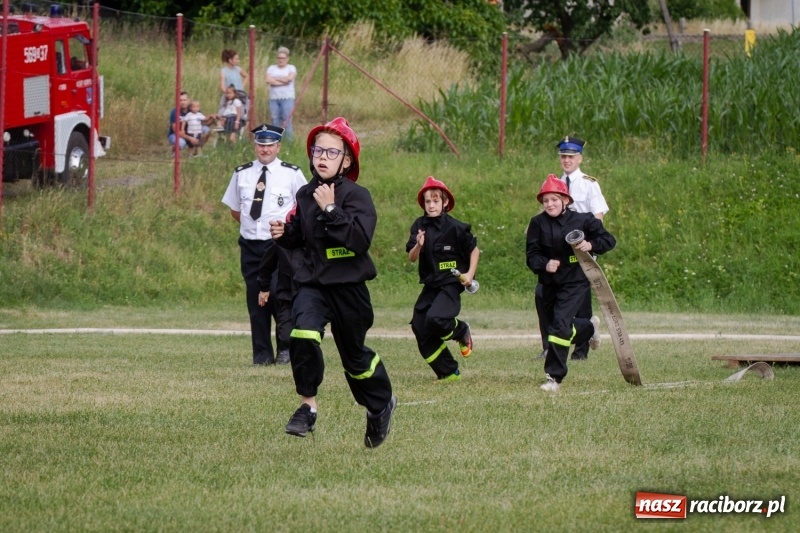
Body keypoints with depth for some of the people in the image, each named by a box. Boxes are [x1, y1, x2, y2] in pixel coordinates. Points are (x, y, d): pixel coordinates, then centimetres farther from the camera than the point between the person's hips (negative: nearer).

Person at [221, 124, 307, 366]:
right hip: (250, 246, 3)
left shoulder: (292, 174, 0)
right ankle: (262, 353, 11)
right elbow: (234, 209, 19)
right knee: (256, 300, 5)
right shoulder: (242, 174, 8)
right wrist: (250, 224, 10)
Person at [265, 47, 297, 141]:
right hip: (274, 98, 3)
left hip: (287, 98, -3)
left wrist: (275, 78, -4)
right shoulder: (272, 68, 13)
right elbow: (268, 80, -4)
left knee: (287, 121, -10)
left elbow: (289, 78, -13)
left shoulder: (291, 68, 7)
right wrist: (283, 81, -8)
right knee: (275, 121, 0)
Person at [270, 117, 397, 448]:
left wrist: (330, 210, -27)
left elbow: (360, 238, -25)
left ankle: (381, 403, 38)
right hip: (312, 283, 3)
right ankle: (308, 405, -13)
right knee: (303, 333, -25)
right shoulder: (306, 195, 5)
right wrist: (284, 234, -3)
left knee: (354, 353, 11)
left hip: (347, 286, -3)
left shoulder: (356, 196, -10)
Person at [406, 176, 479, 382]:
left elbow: (474, 249, 1)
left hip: (450, 284, -6)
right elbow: (411, 258, -3)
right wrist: (418, 245, -23)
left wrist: (470, 274, -7)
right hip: (430, 285, 6)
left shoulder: (454, 227, -11)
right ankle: (448, 372, 13)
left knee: (435, 319, -27)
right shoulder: (420, 226, 1)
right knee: (419, 327, 1)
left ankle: (461, 331, 8)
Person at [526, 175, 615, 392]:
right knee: (558, 324, 15)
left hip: (576, 281, -4)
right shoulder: (538, 223, -1)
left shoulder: (583, 220, -6)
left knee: (560, 324, -18)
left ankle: (554, 376, -13)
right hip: (550, 282, 4)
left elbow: (609, 240, 1)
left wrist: (591, 245, -19)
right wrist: (545, 264, -24)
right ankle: (590, 327, 50)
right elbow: (531, 254, -3)